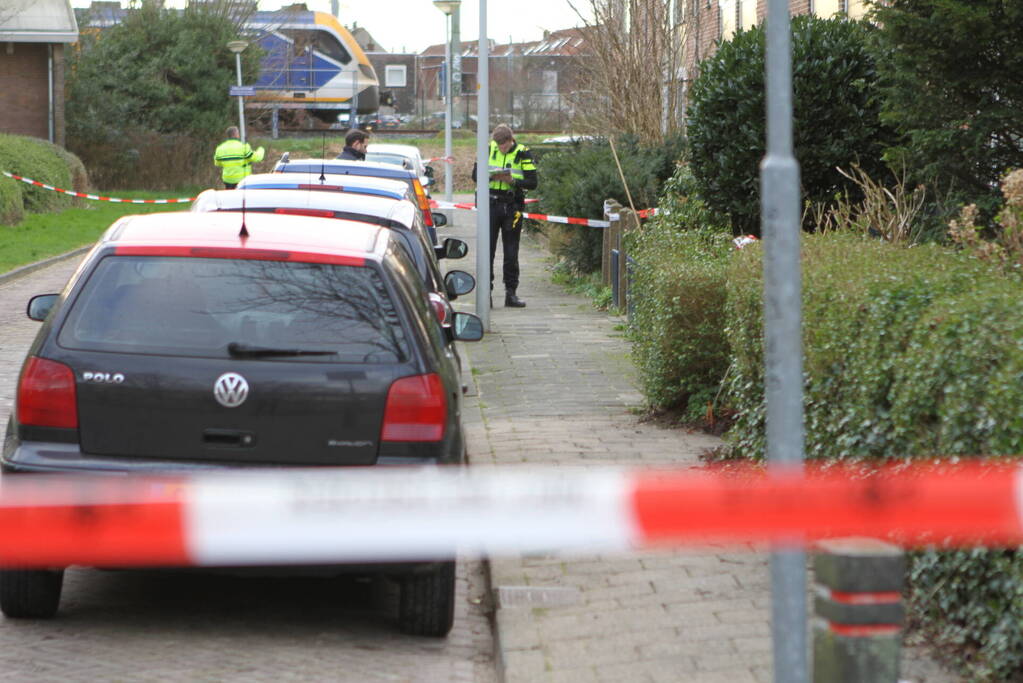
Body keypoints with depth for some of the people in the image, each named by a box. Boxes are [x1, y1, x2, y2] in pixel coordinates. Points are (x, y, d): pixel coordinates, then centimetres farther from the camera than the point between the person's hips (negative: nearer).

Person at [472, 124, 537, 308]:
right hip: (491, 205, 1)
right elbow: (475, 174, 7)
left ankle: (511, 293, 9)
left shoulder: (523, 153, -2)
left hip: (512, 207, -1)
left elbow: (532, 183, -5)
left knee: (511, 253, 4)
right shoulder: (488, 149, 4)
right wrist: (490, 176, -14)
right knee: (487, 250, 0)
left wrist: (513, 181, -22)